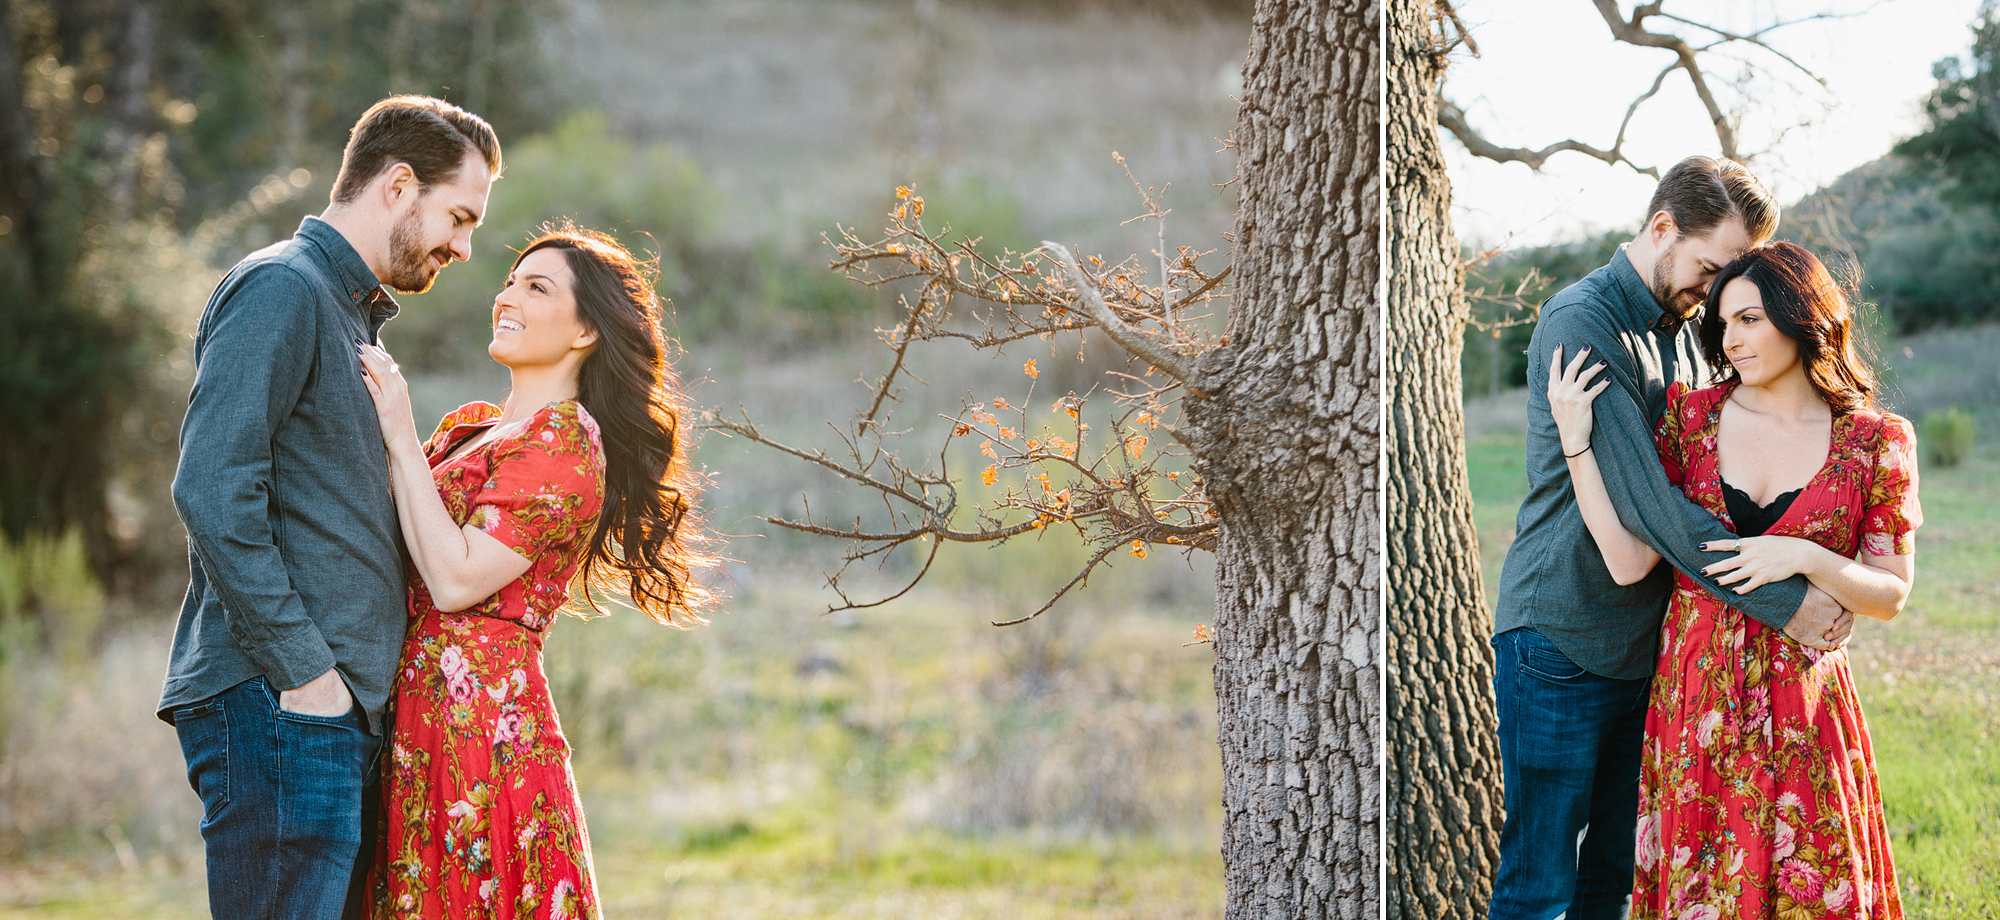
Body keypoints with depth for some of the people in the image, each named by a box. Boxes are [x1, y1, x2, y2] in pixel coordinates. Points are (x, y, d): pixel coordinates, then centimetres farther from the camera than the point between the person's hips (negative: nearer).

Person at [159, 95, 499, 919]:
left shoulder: (350, 312, 24)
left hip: (334, 706, 9)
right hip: (276, 703, -9)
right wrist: (303, 671, -18)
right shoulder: (280, 288, -7)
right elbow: (212, 491, -17)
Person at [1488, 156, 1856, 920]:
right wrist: (1781, 602, -22)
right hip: (1561, 636, -8)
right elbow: (1640, 498, -22)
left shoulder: (1682, 334, 13)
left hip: (1647, 646, 8)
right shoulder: (1582, 322, -14)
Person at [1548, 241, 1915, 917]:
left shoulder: (1875, 442, -1)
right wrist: (1575, 440, -12)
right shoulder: (1692, 416, 2)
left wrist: (1803, 558, -16)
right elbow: (1630, 562, -6)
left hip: (1804, 704, -1)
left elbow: (1890, 596, 1)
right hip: (1696, 696, 1)